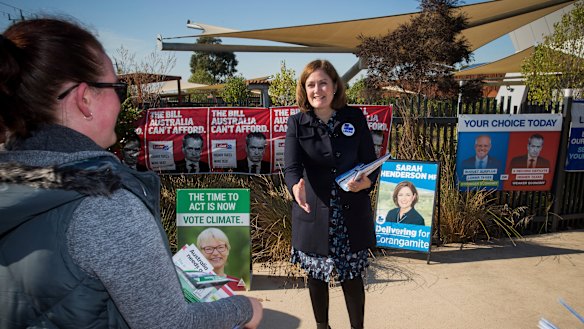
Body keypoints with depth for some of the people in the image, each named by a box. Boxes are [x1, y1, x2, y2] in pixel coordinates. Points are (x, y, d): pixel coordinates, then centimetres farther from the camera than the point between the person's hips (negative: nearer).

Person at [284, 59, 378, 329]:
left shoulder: (355, 118, 0)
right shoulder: (297, 123, -3)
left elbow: (372, 163, 1)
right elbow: (291, 167, -14)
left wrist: (364, 182, -21)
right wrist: (296, 187, -36)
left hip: (352, 215, 0)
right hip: (313, 216, 0)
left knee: (352, 277, 11)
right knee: (316, 275, 15)